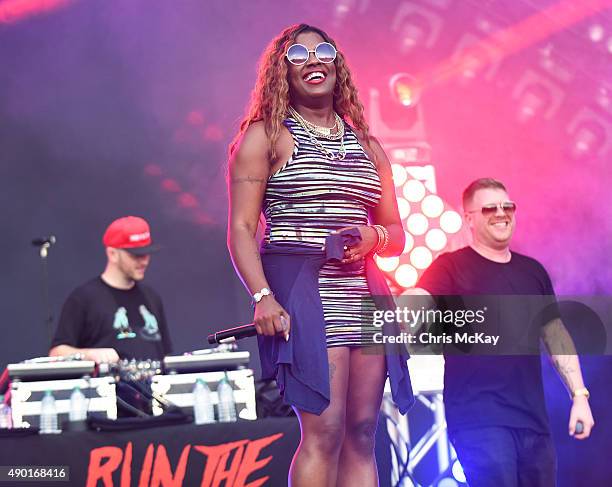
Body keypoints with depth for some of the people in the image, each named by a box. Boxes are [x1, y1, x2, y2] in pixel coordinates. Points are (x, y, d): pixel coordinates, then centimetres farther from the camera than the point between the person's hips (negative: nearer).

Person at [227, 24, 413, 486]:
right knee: (325, 429, -15)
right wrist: (262, 296, -18)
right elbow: (242, 229, -4)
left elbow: (397, 234, 21)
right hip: (301, 288, -6)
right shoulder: (264, 136, 4)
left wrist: (374, 237, -3)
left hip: (364, 292, 6)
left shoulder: (367, 146, 19)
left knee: (362, 433, 2)